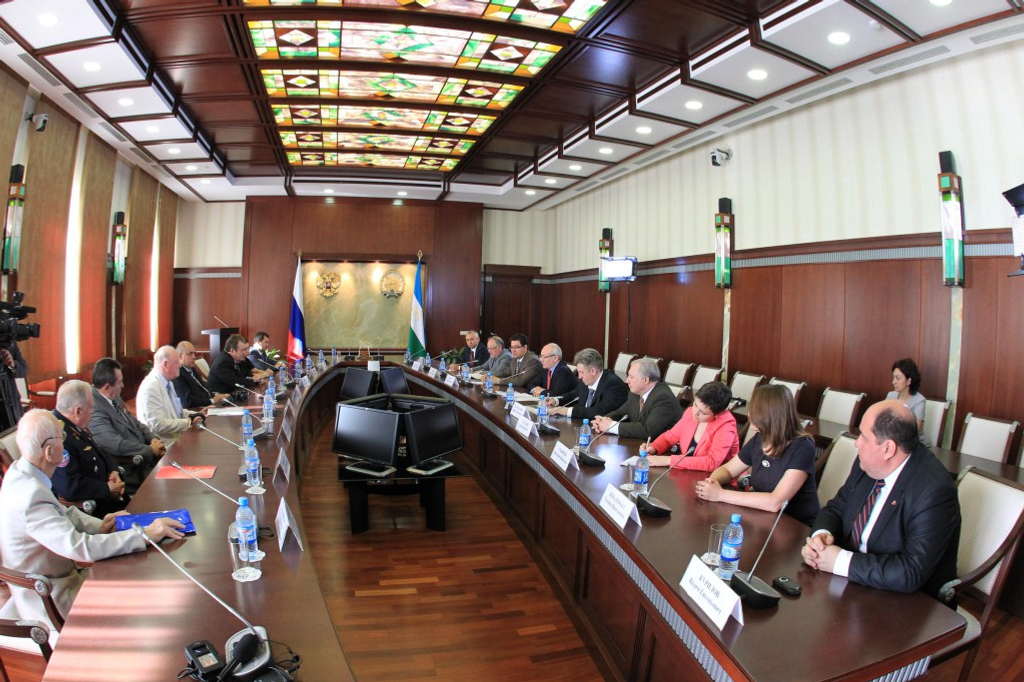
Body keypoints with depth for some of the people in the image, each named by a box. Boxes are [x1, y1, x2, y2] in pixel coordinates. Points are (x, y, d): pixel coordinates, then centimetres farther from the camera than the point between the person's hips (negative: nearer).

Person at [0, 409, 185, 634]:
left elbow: (62, 512, 10)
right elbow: (81, 547, -37)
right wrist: (145, 535, -33)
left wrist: (99, 526, -6)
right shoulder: (31, 497, -32)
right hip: (50, 601, -9)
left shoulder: (18, 471, -2)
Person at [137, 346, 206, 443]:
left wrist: (195, 415, 4)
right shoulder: (151, 387, -17)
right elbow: (158, 424, -23)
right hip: (163, 443, -9)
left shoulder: (167, 382, 10)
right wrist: (189, 423, -19)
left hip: (176, 437, 9)